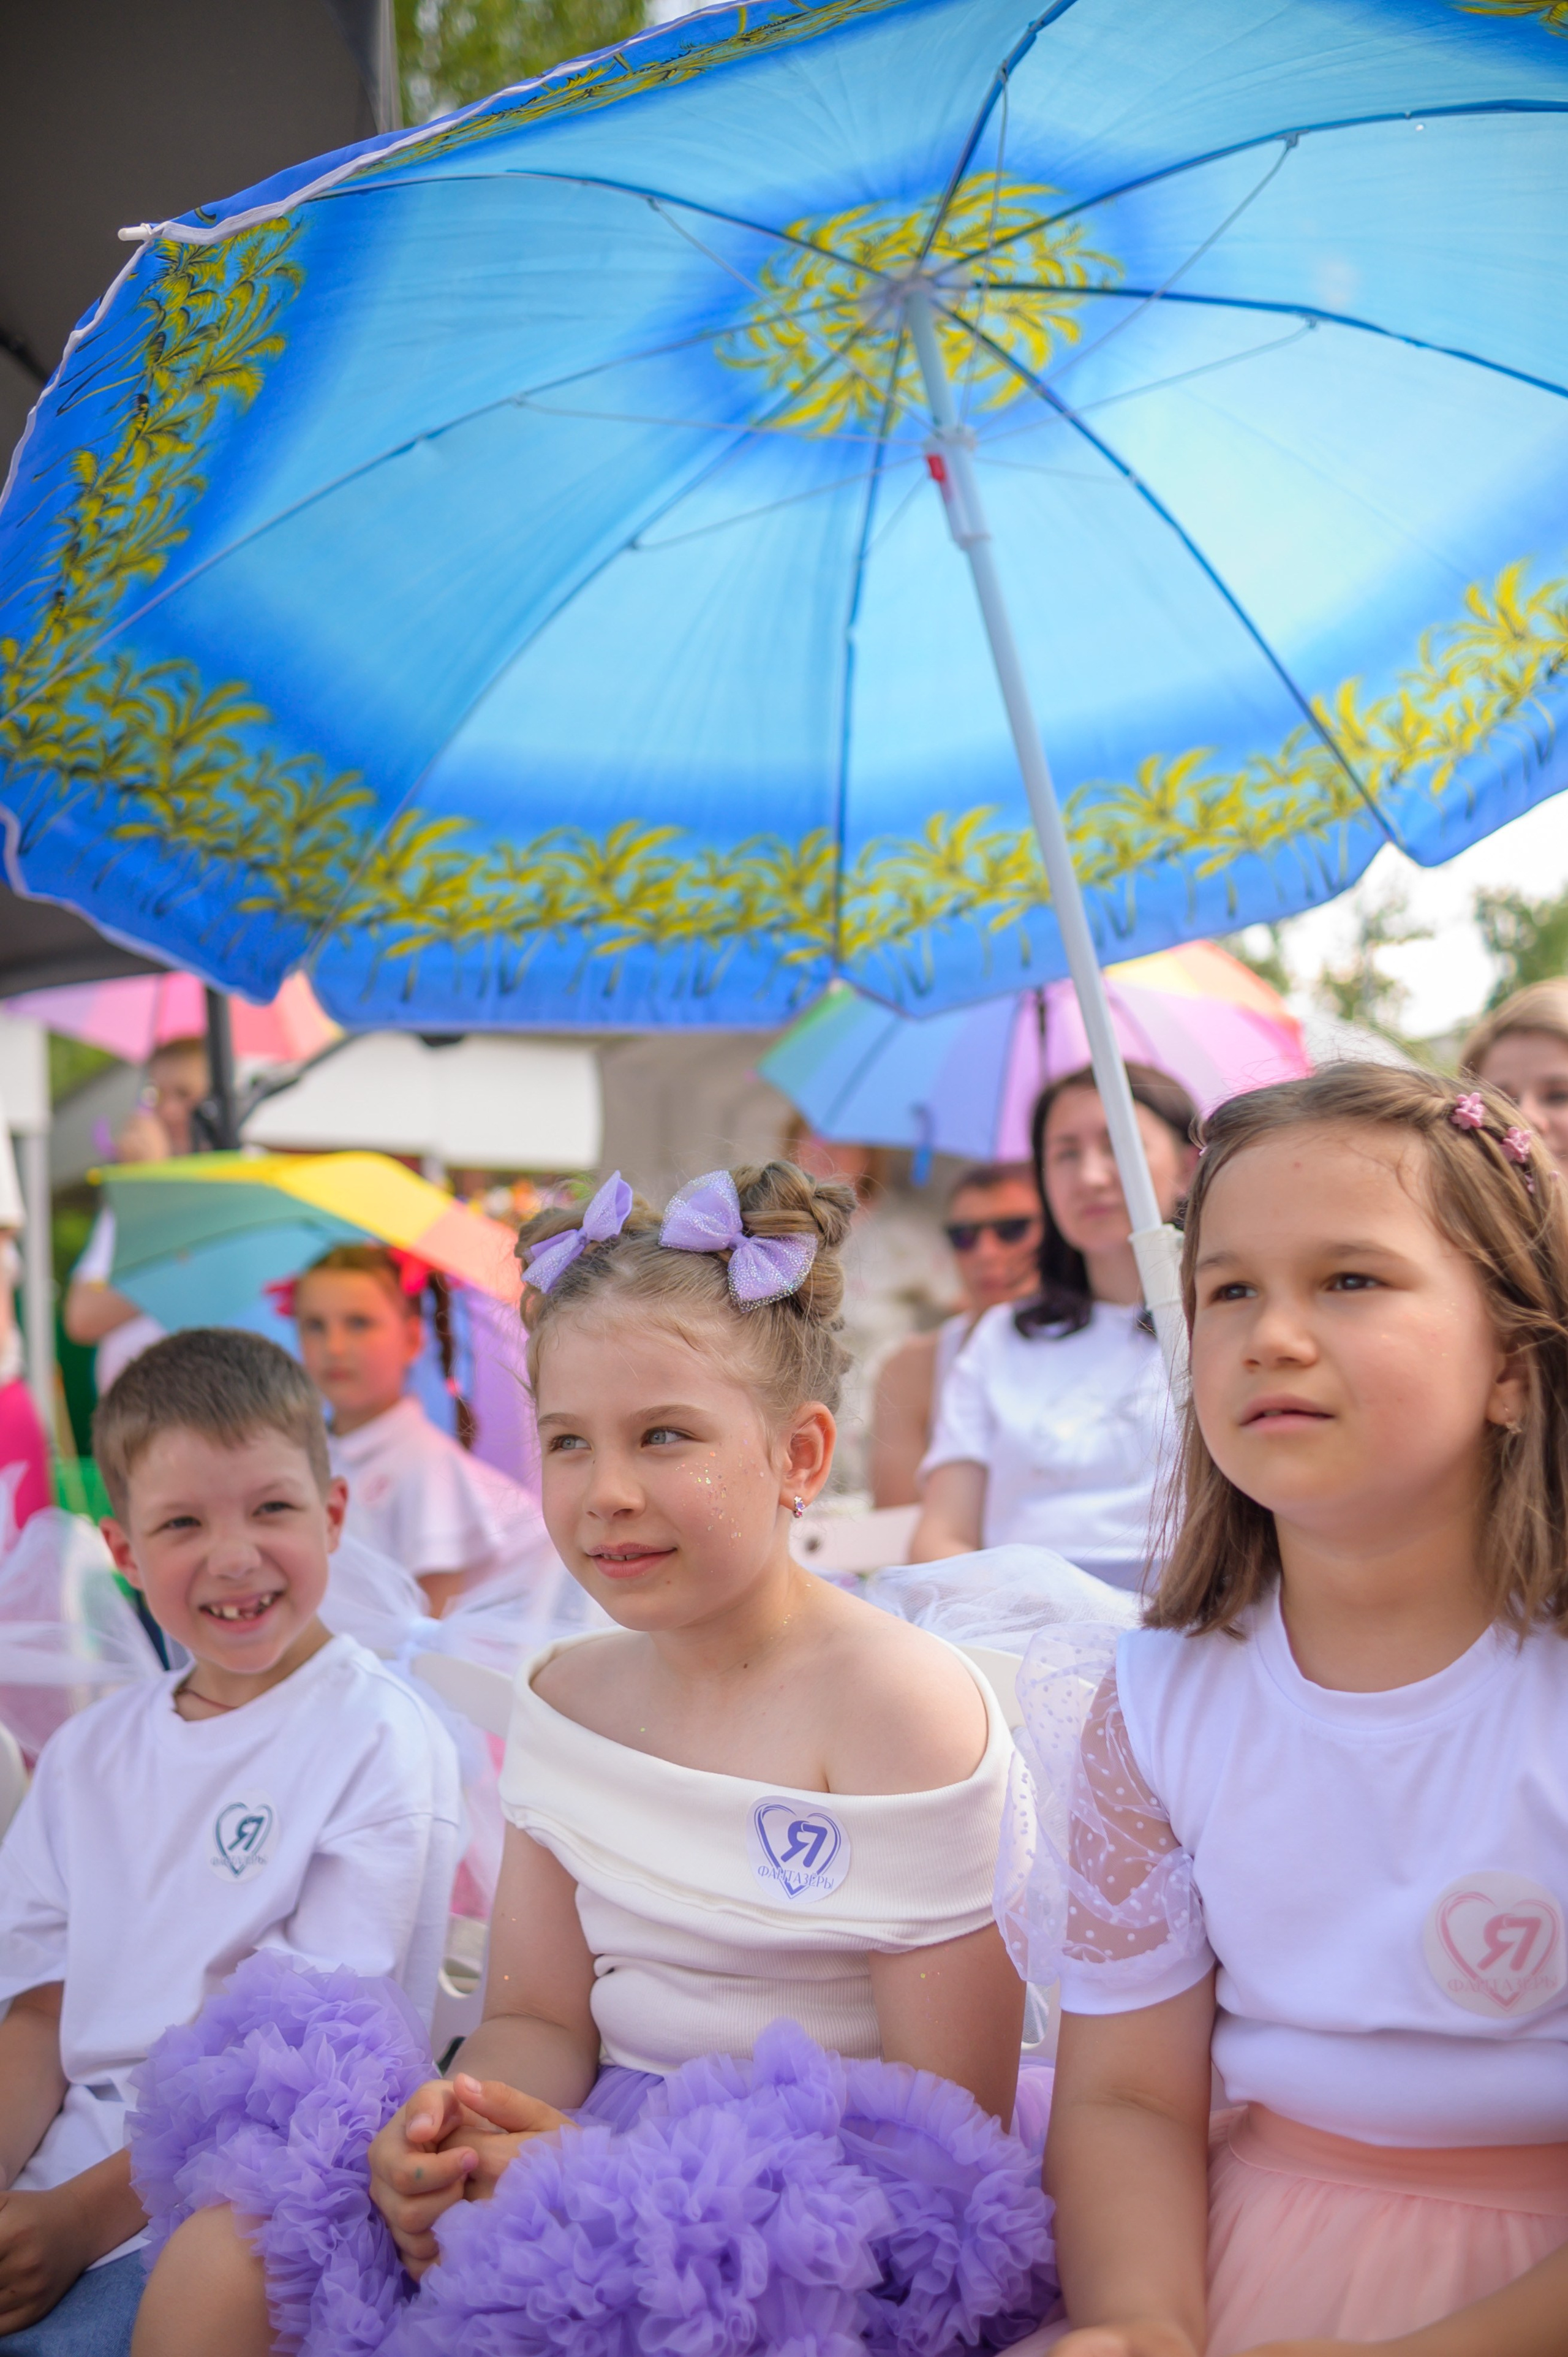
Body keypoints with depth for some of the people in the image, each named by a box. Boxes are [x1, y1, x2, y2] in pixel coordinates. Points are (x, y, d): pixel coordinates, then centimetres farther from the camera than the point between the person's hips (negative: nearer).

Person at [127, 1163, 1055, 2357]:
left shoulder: (903, 1702, -15)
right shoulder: (567, 1697, 7)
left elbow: (949, 2109, -14)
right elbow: (540, 2018, 9)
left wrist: (632, 2166, -22)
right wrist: (450, 2125, -16)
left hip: (822, 2206, -6)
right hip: (614, 2137, 6)